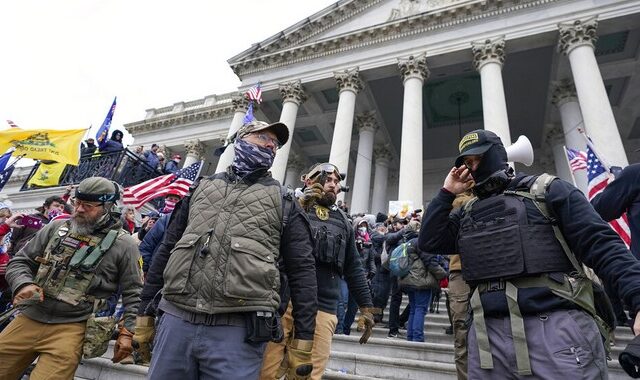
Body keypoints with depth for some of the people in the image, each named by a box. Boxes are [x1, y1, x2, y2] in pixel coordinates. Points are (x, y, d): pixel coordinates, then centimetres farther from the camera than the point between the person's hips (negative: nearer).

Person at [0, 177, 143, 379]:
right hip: (28, 319, 5)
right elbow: (20, 261, 14)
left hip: (70, 327, -4)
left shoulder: (123, 245, -6)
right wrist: (23, 284, -7)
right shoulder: (56, 228, 7)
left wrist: (127, 332, -12)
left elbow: (133, 293, -4)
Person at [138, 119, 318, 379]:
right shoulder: (202, 188, 16)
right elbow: (166, 250, 18)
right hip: (176, 320, 3)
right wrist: (145, 312, 16)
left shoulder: (283, 202, 7)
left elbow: (302, 272, 3)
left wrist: (303, 339, -1)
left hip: (239, 330, -2)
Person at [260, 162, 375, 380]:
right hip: (282, 302, -2)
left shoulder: (343, 223, 18)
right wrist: (299, 206, -15)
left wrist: (366, 306, 17)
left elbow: (353, 269, 20)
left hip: (322, 311, 3)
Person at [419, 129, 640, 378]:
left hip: (557, 327, -4)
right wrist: (446, 193, 7)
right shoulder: (467, 213, 16)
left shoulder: (546, 190, 4)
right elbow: (429, 242, 7)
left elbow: (602, 245, -3)